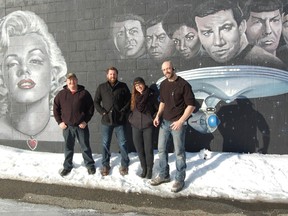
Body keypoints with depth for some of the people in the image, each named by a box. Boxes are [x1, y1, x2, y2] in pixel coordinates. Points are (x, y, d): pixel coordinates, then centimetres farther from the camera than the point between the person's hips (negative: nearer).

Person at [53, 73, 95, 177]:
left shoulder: (84, 93, -3)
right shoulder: (61, 94, 2)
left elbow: (91, 108, -1)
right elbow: (56, 108, 8)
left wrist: (86, 121, -7)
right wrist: (59, 122, 1)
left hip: (81, 125, -2)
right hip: (67, 126, 2)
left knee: (85, 147, 7)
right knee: (68, 148, 12)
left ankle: (90, 165, 22)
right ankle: (67, 166, 26)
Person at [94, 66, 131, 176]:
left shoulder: (123, 86, 4)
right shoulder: (101, 87, 7)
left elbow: (129, 100, 5)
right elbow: (96, 102, 8)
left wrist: (123, 111, -6)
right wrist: (103, 112, -4)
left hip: (120, 120, -1)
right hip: (106, 120, 1)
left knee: (123, 143, 3)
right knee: (105, 144, 7)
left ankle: (124, 165, 16)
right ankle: (105, 165, 19)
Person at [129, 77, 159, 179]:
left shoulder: (151, 94, -4)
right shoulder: (134, 96, 7)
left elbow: (157, 107, 1)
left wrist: (153, 118, -3)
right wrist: (131, 118, 3)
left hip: (148, 125, -4)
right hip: (136, 126, 4)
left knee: (148, 149, 0)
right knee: (139, 149, 9)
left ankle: (149, 170, 17)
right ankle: (144, 169, 24)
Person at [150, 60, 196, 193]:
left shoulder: (183, 84, -13)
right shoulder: (163, 85, 7)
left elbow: (191, 105, -14)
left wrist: (181, 121, -20)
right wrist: (158, 115, 6)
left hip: (178, 123, -6)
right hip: (164, 122, 7)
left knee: (179, 152, 3)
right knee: (161, 149, 13)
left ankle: (179, 180, 15)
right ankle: (163, 175, 29)